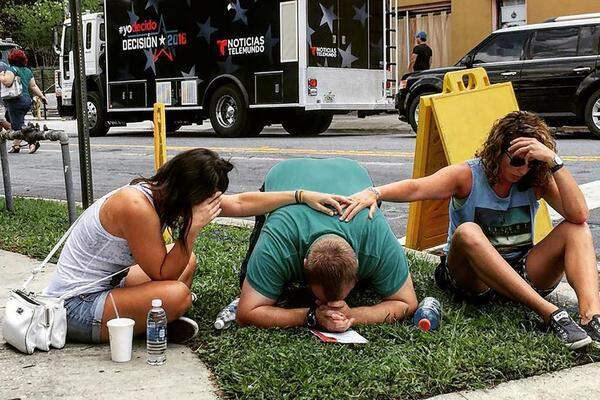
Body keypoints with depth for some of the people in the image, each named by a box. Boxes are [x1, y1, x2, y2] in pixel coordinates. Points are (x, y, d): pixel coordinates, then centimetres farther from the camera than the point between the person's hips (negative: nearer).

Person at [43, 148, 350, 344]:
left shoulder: (161, 191, 0)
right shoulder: (136, 206, -27)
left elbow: (238, 204, 4)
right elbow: (163, 275, -20)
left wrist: (302, 196, 4)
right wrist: (194, 226, -23)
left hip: (102, 284, 9)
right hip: (75, 308, -9)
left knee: (188, 262, 12)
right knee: (177, 294, -27)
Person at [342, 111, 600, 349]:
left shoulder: (537, 181, -1)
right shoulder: (468, 176, -8)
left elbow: (579, 215, -18)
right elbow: (416, 188, -25)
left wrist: (553, 161, -24)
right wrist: (375, 193, -44)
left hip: (523, 275, 3)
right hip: (474, 277, -3)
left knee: (577, 229, -16)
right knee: (467, 232, -35)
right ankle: (551, 313, -41)